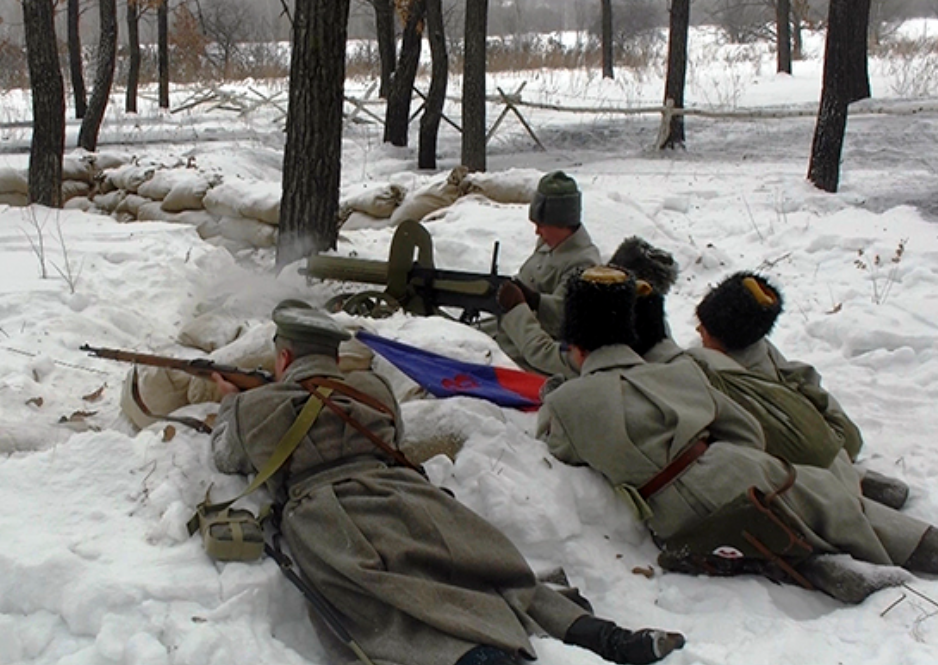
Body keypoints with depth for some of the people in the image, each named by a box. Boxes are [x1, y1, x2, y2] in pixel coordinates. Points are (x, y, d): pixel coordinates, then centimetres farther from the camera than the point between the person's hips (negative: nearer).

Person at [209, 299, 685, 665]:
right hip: (403, 495, 4)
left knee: (392, 608, -25)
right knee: (490, 572, 0)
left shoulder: (254, 407, 19)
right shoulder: (370, 388, 28)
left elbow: (227, 457, 36)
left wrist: (229, 405, 56)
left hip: (327, 516, -4)